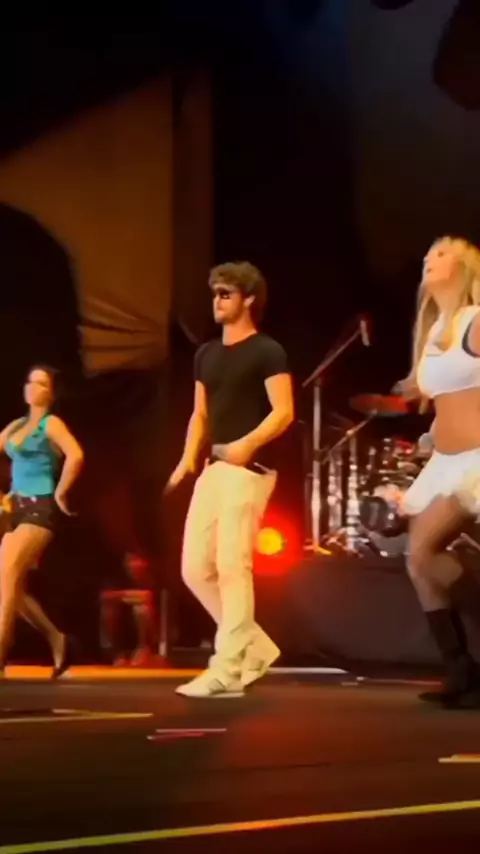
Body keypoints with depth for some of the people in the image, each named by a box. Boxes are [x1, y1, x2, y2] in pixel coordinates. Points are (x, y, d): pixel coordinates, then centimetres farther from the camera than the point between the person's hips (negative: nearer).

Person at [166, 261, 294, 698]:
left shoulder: (266, 351, -4)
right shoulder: (207, 354, 19)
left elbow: (284, 412, -13)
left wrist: (248, 443, -28)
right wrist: (188, 457, 6)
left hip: (249, 469, -8)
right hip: (213, 468, 8)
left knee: (232, 566, -13)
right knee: (195, 568, 4)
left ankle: (227, 672, -11)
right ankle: (255, 646, 17)